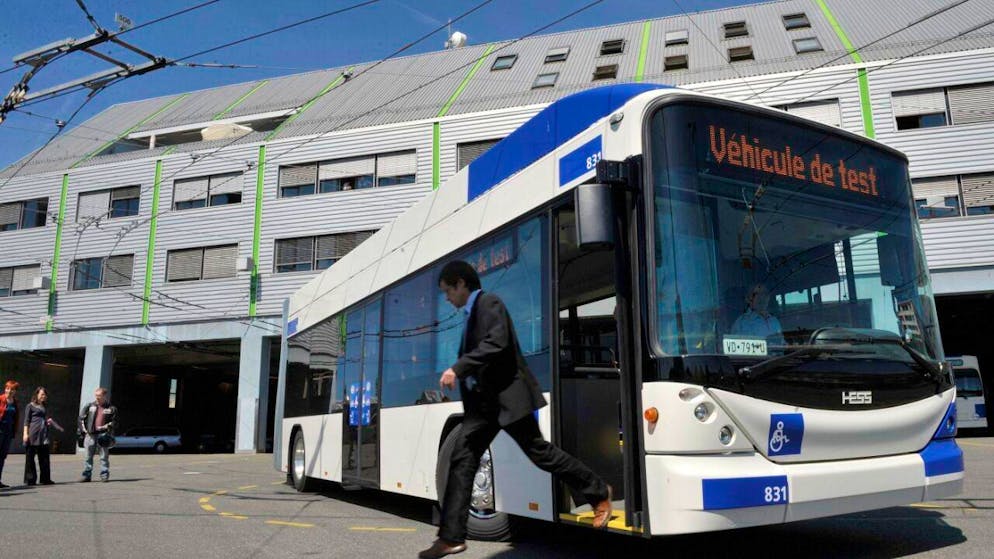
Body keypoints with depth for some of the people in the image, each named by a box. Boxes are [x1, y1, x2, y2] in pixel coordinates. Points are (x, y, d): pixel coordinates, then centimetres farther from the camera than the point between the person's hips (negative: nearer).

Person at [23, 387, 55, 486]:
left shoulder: (44, 407, 19)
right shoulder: (31, 406, 2)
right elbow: (26, 421, -2)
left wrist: (48, 422, 8)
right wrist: (25, 433, -11)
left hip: (43, 435, 6)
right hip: (33, 434, -6)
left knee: (44, 457, 4)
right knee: (30, 457, 1)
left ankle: (45, 479, 8)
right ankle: (30, 480, 6)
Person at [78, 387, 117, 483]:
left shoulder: (111, 408, 3)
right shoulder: (90, 406, 10)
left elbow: (114, 421, 4)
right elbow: (81, 418, 14)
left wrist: (106, 426, -10)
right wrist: (83, 428, 5)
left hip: (103, 434, -3)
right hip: (90, 434, 3)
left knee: (104, 456, 0)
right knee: (88, 456, 7)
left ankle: (104, 475, 5)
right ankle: (86, 475, 14)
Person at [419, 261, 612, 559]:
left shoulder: (489, 302, -10)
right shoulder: (472, 313, 17)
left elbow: (496, 344, -25)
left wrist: (457, 369, -26)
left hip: (506, 395, -9)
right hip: (482, 400, 9)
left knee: (539, 451, 1)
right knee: (462, 460, 0)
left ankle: (599, 492, 21)